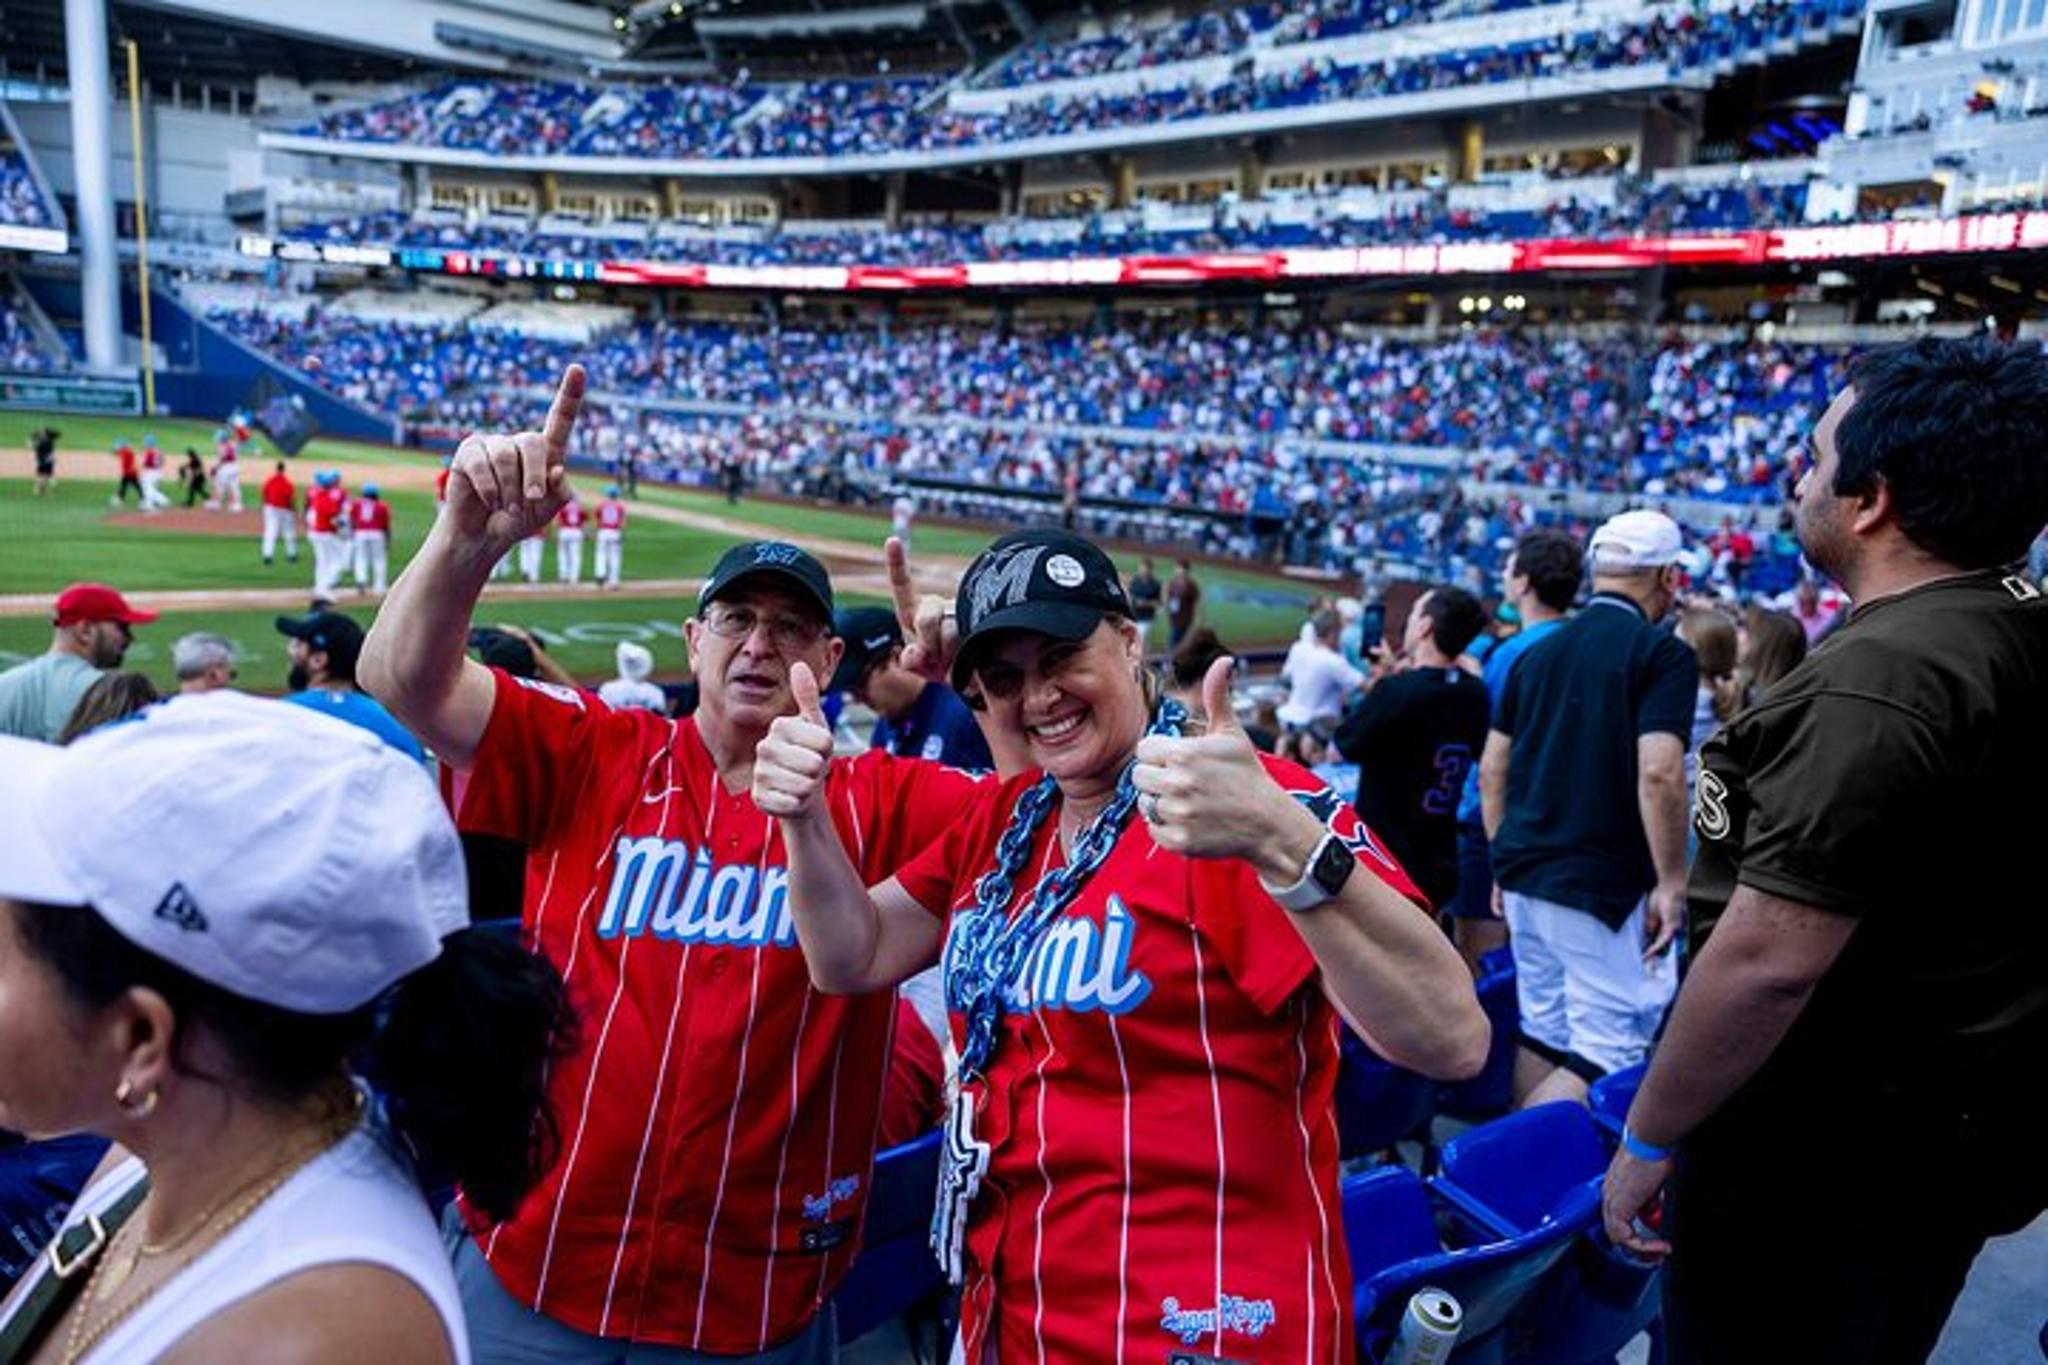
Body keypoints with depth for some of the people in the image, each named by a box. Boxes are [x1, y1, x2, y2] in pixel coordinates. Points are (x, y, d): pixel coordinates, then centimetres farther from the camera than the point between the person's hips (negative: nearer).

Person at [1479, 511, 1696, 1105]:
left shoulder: (1539, 652, 11)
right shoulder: (1663, 653, -8)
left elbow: (1491, 771, 12)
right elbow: (1658, 774, -19)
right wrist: (1671, 881, -11)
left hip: (1524, 877, 7)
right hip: (1606, 887, -7)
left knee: (1542, 1034, 17)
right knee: (1609, 1053, -1)